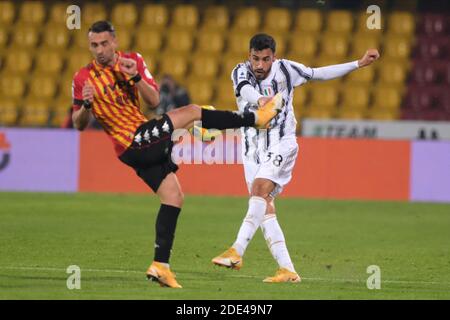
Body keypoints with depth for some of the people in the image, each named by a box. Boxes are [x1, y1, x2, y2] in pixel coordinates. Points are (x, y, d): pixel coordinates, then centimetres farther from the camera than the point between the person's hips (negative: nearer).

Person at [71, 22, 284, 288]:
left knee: (174, 198, 4)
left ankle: (160, 266, 7)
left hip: (146, 145, 6)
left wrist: (135, 77, -18)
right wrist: (86, 105, -22)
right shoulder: (84, 78, -6)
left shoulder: (133, 60, 6)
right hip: (133, 143, -6)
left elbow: (154, 101, -1)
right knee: (192, 112, -9)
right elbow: (79, 125, -1)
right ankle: (257, 117, 6)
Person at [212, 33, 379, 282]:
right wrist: (260, 99, -50)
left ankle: (236, 252, -36)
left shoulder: (284, 69, -3)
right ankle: (287, 270, -3)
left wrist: (359, 64, 10)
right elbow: (245, 89, -27)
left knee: (259, 189, -26)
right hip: (253, 148, 3)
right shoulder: (240, 72, -4)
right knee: (265, 209, -4)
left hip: (281, 144, -3)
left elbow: (319, 74, 10)